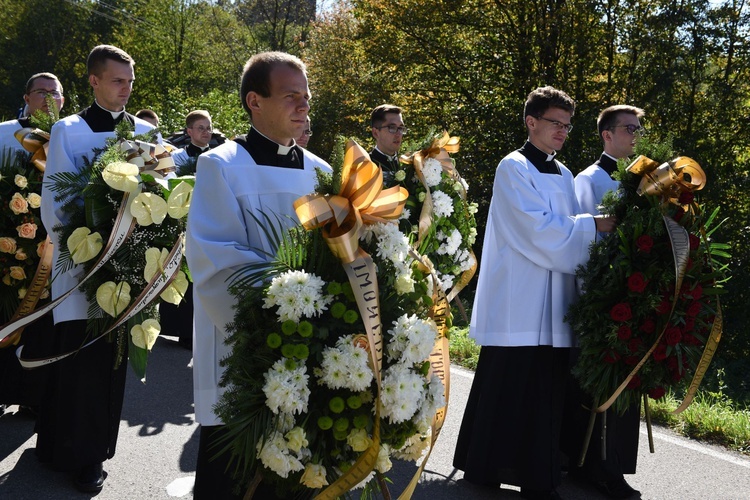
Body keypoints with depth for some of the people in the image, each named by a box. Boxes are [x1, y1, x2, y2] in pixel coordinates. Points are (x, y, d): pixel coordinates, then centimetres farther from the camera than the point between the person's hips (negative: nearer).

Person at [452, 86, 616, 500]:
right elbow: (536, 227, -14)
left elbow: (566, 236, 18)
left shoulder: (563, 175, 17)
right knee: (505, 384, -3)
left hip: (552, 303, 7)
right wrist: (594, 225, -10)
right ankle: (485, 466, 10)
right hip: (518, 300, -7)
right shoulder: (514, 168, -5)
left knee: (546, 387, 7)